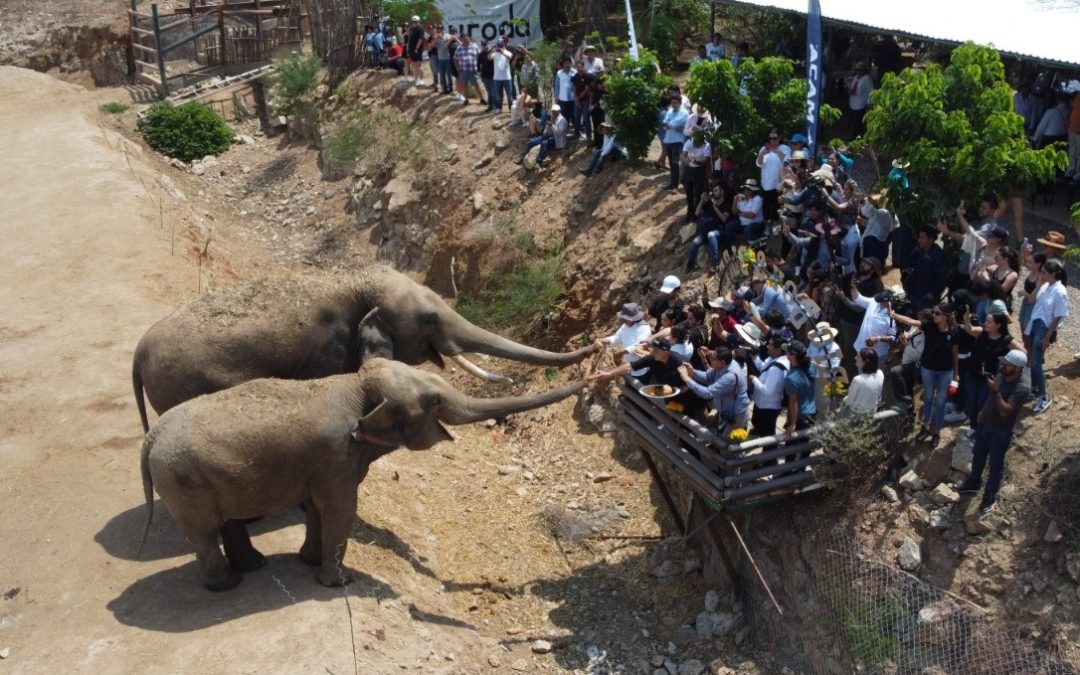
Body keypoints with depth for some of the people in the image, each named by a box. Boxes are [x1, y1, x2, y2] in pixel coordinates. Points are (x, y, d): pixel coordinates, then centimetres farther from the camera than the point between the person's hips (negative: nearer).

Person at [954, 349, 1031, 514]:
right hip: (985, 423, 7)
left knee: (995, 464, 11)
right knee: (978, 455, 24)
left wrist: (996, 390, -39)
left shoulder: (1022, 388, -31)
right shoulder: (1002, 374, -9)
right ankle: (973, 483, 47)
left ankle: (990, 496, 30)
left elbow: (1005, 411, -34)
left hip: (1001, 431, -7)